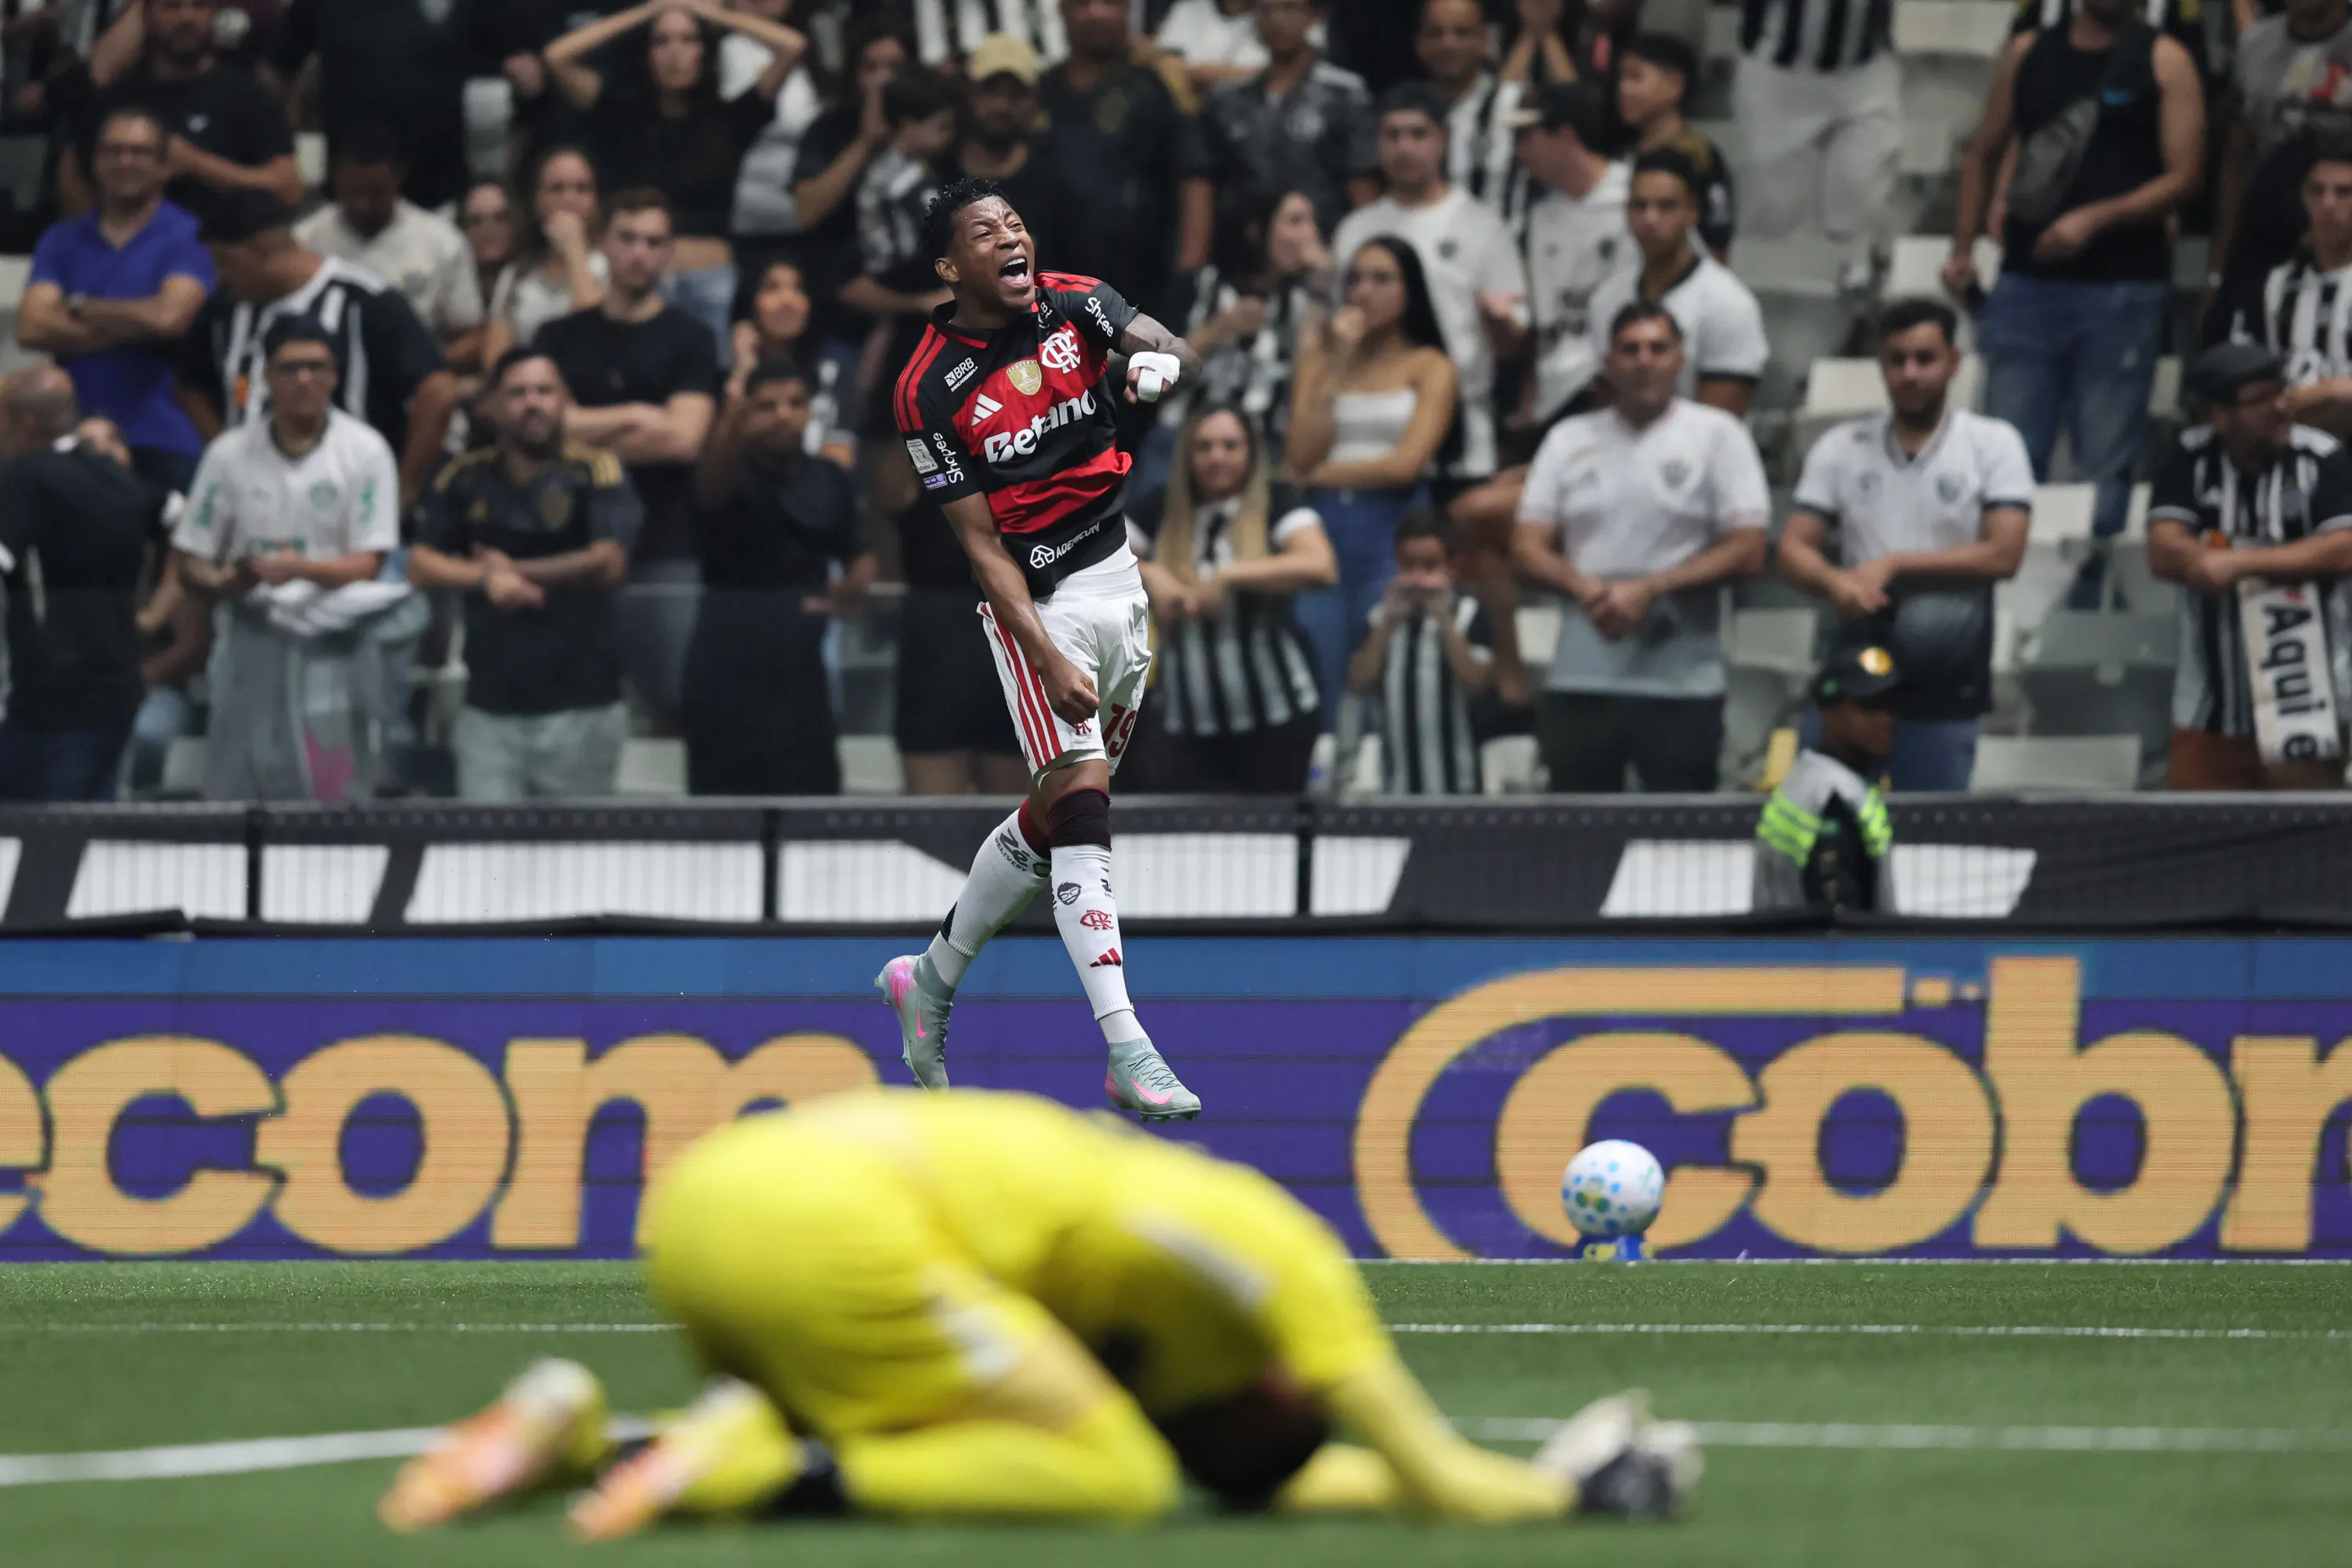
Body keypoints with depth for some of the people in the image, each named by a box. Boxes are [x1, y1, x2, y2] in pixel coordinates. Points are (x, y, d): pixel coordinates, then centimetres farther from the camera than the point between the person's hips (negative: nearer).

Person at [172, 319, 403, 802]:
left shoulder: (365, 451, 0)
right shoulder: (230, 455, 7)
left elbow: (367, 564, -5)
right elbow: (188, 563, 8)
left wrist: (302, 568, -23)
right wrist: (231, 581, -14)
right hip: (254, 632, 2)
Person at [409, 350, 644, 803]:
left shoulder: (596, 471, -1)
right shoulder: (465, 478, 8)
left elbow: (608, 563, -11)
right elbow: (420, 565, 5)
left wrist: (513, 570, -3)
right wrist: (486, 579, -13)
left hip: (580, 709, -2)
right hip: (490, 710, 2)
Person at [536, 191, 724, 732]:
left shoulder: (688, 340, 5)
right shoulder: (561, 338, 12)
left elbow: (684, 438, -8)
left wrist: (586, 433, -3)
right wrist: (634, 417, -5)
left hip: (664, 551, -2)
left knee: (678, 701, -6)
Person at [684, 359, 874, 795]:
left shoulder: (831, 481, 7)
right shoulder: (734, 476, -9)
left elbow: (859, 554, 22)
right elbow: (711, 487, -35)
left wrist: (855, 585, -4)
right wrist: (732, 432, -58)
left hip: (800, 669, 4)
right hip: (728, 672, -4)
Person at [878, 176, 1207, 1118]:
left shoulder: (1074, 304, 1)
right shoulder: (930, 392, -13)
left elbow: (1179, 352, -14)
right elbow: (983, 546, -13)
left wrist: (1164, 365, -39)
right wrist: (1048, 663, -21)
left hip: (1119, 575, 6)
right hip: (1039, 604, -6)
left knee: (1052, 819, 13)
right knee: (1080, 807, -16)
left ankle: (932, 980, 33)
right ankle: (1127, 1054, -23)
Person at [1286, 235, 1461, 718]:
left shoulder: (1431, 368, 6)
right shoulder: (1322, 359, 14)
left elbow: (1405, 464, -6)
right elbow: (1303, 455, 0)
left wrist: (1319, 475, 2)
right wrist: (1337, 365, -1)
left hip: (1393, 537, -3)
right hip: (1324, 533, 3)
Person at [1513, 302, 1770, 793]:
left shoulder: (1717, 435, 4)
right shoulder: (1569, 440, 14)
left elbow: (1747, 551, -3)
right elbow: (1529, 548, 9)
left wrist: (1649, 590, -13)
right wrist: (1584, 587, -12)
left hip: (1681, 684, -3)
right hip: (1579, 682, 3)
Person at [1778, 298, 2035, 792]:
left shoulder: (1993, 445, 2)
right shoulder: (1840, 449, 10)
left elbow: (2003, 555, -9)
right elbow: (1793, 549, 4)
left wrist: (1893, 566, -12)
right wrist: (1835, 581, -20)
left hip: (1945, 690, -2)